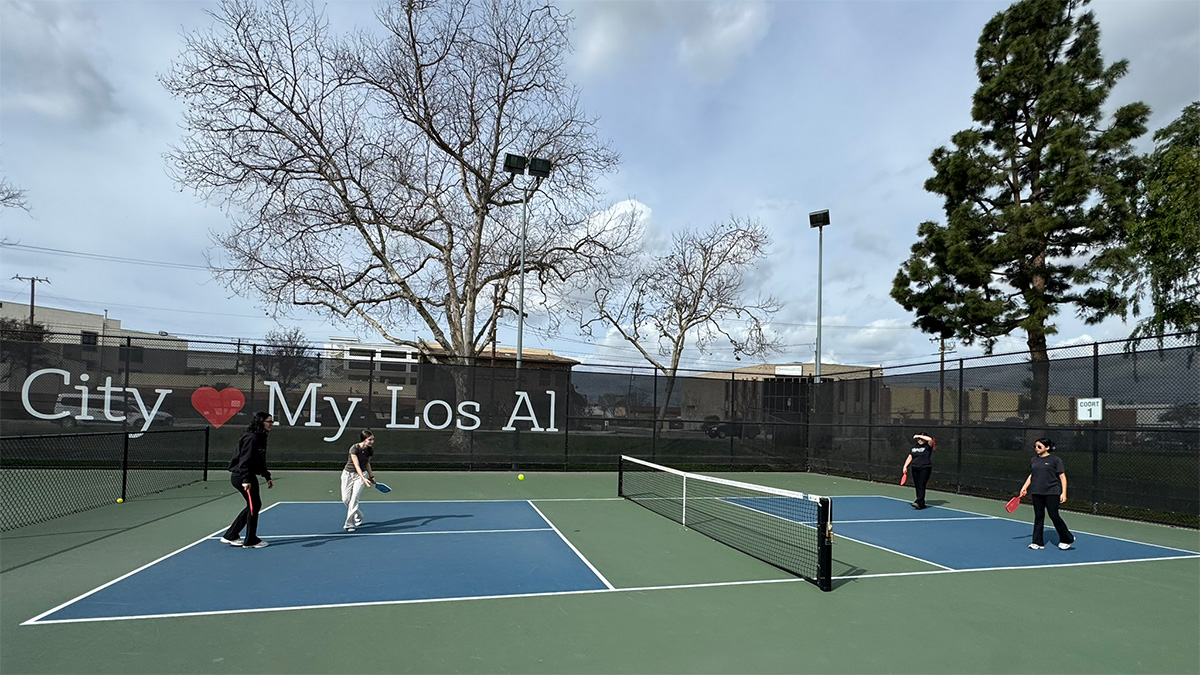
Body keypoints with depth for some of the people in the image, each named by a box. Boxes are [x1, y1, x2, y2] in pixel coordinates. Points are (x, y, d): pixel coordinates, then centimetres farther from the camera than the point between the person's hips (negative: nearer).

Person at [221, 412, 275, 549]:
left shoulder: (261, 438, 13)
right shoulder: (251, 438, -18)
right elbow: (245, 460, -25)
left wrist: (267, 477, 22)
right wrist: (246, 480, -31)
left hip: (249, 477, 11)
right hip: (242, 477, -11)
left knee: (254, 506, 15)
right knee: (254, 505, -4)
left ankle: (230, 535, 26)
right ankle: (250, 541, 8)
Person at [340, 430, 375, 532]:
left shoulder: (370, 450, -7)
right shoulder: (354, 448, -23)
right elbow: (356, 466, -29)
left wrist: (371, 476, 12)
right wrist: (364, 478, -38)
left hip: (361, 474, 2)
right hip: (348, 474, -2)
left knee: (354, 499, -12)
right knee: (345, 499, 3)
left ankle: (349, 524, -8)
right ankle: (358, 516, 27)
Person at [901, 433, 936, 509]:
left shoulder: (928, 446, -1)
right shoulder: (914, 447, 16)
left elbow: (930, 439, -21)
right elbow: (909, 457, 16)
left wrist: (919, 436, -13)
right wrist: (905, 466, 7)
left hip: (925, 469, -6)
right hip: (915, 469, 6)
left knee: (921, 486, -12)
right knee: (917, 486, 5)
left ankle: (919, 503, -16)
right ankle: (922, 504, 13)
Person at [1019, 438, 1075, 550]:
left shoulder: (1055, 459, -4)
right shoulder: (1034, 460, 11)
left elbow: (1062, 477, -5)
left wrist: (1064, 493, -12)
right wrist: (1025, 487, 14)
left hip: (1052, 493, -5)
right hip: (1036, 493, 5)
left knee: (1054, 516, -4)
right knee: (1038, 517, 6)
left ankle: (1068, 539, 19)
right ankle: (1038, 543, 11)